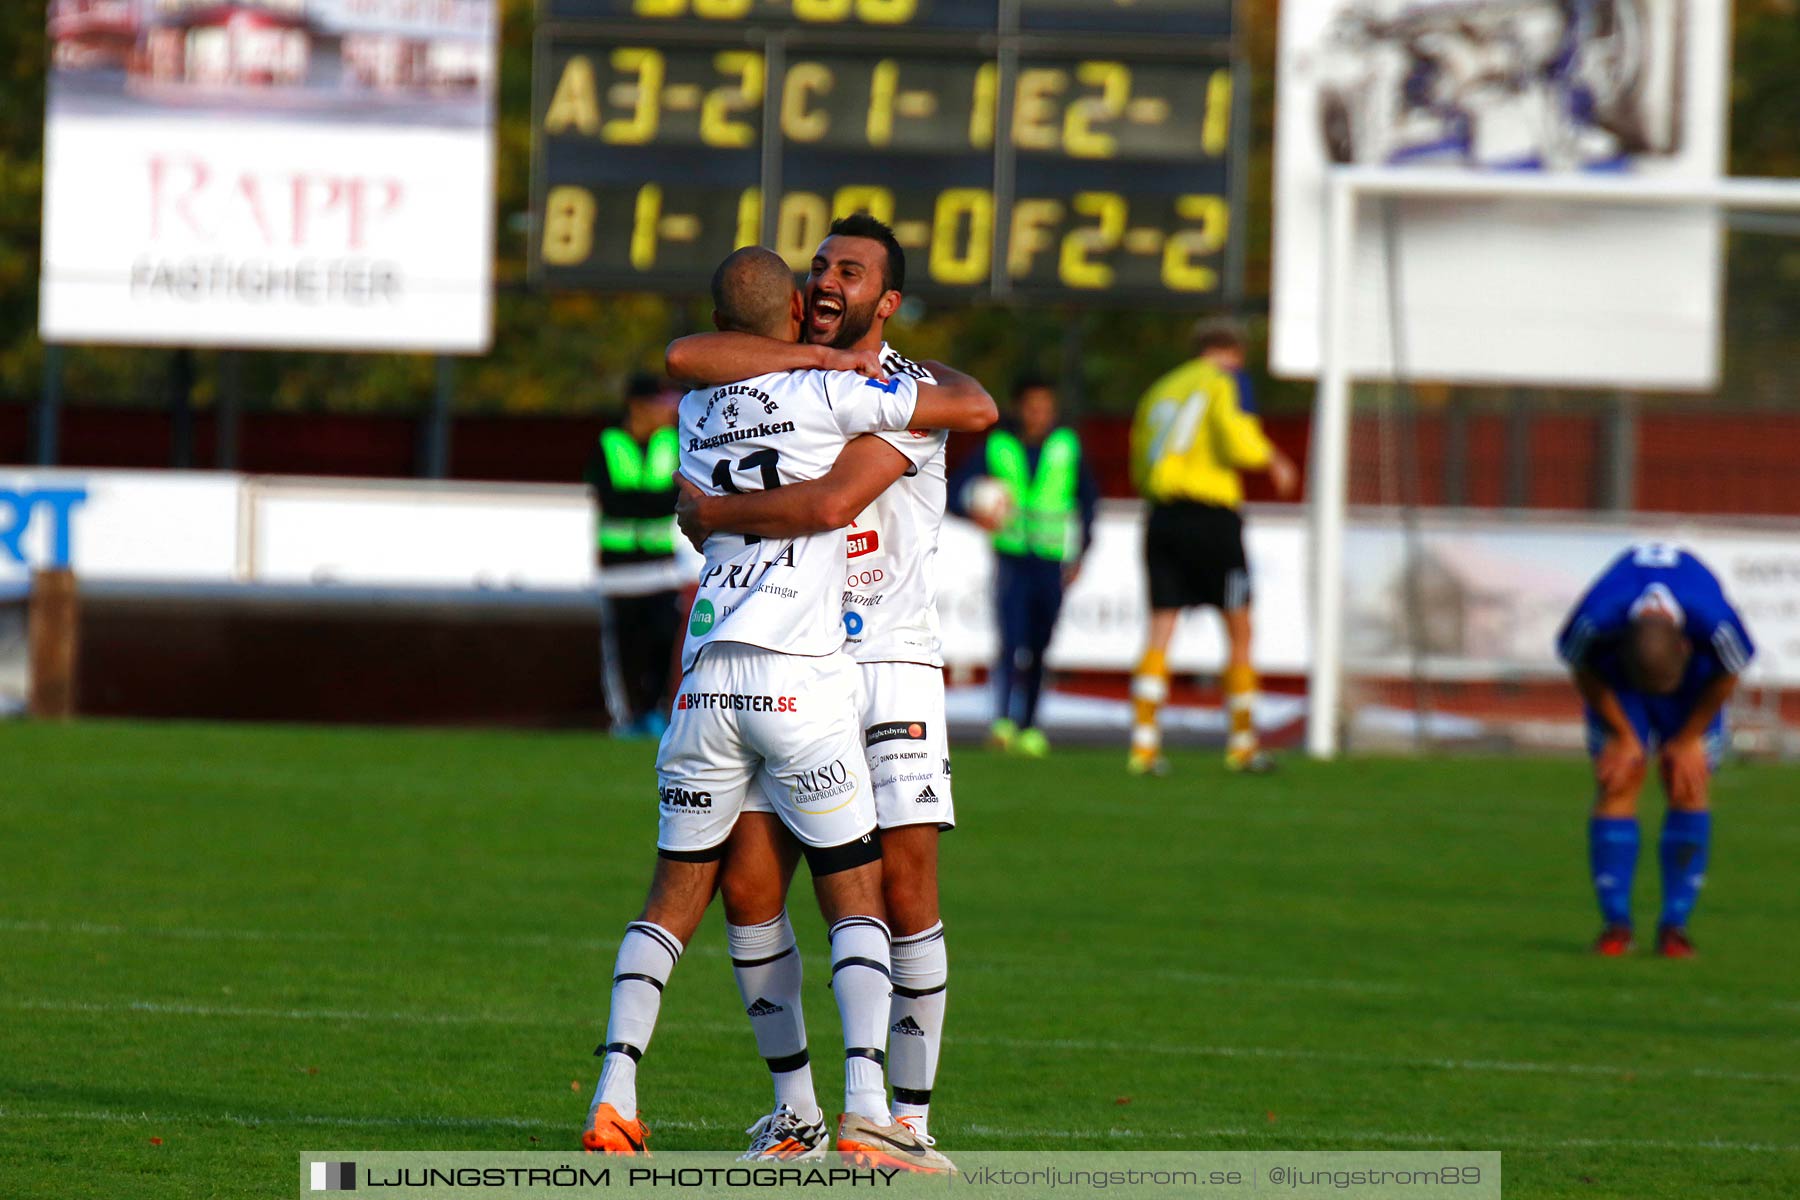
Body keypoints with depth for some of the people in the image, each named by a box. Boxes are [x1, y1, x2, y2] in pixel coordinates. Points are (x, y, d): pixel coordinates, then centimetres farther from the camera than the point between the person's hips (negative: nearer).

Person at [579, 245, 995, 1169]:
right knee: (854, 900, 2)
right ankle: (865, 1105, -14)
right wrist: (942, 375, 20)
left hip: (707, 679, 4)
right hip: (801, 679, -4)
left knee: (674, 895, 13)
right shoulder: (828, 394, -4)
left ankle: (614, 1095, -1)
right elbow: (977, 409, -2)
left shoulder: (696, 411, 12)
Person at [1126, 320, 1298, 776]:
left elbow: (1140, 468, 19)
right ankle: (1241, 744, 12)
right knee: (1238, 631, 7)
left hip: (1162, 516, 5)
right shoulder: (1227, 380, 1)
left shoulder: (1162, 389, 18)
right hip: (1212, 517, -5)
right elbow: (1238, 442, -13)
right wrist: (1273, 460, 6)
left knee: (1160, 631, 1)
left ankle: (1143, 743, -12)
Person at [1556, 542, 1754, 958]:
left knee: (1688, 790, -8)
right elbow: (1584, 673, -15)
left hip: (1695, 683, 0)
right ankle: (1615, 924, -9)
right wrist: (1623, 737, -10)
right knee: (1618, 786, -12)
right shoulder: (1594, 622, -40)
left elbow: (1727, 676, -15)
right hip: (1614, 675, 0)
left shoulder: (1717, 624, -40)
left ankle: (1675, 926, -4)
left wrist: (1689, 739, -8)